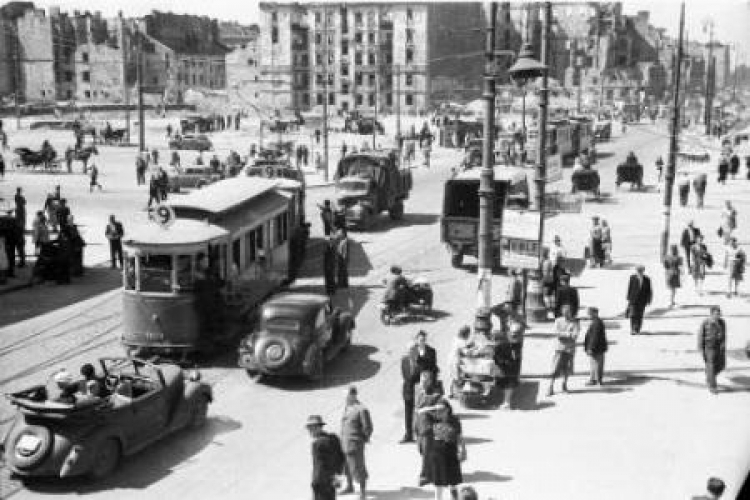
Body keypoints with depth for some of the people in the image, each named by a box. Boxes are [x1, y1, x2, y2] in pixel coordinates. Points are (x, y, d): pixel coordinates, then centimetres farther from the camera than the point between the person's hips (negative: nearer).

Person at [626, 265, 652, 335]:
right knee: (633, 315, -8)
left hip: (642, 301, 1)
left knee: (639, 316, 5)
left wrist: (648, 300, 1)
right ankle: (633, 330, -7)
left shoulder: (647, 279, 0)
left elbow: (649, 291, 5)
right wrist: (628, 299, -1)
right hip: (633, 300, -1)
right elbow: (629, 289, 0)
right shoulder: (632, 278, -3)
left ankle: (637, 330, 15)